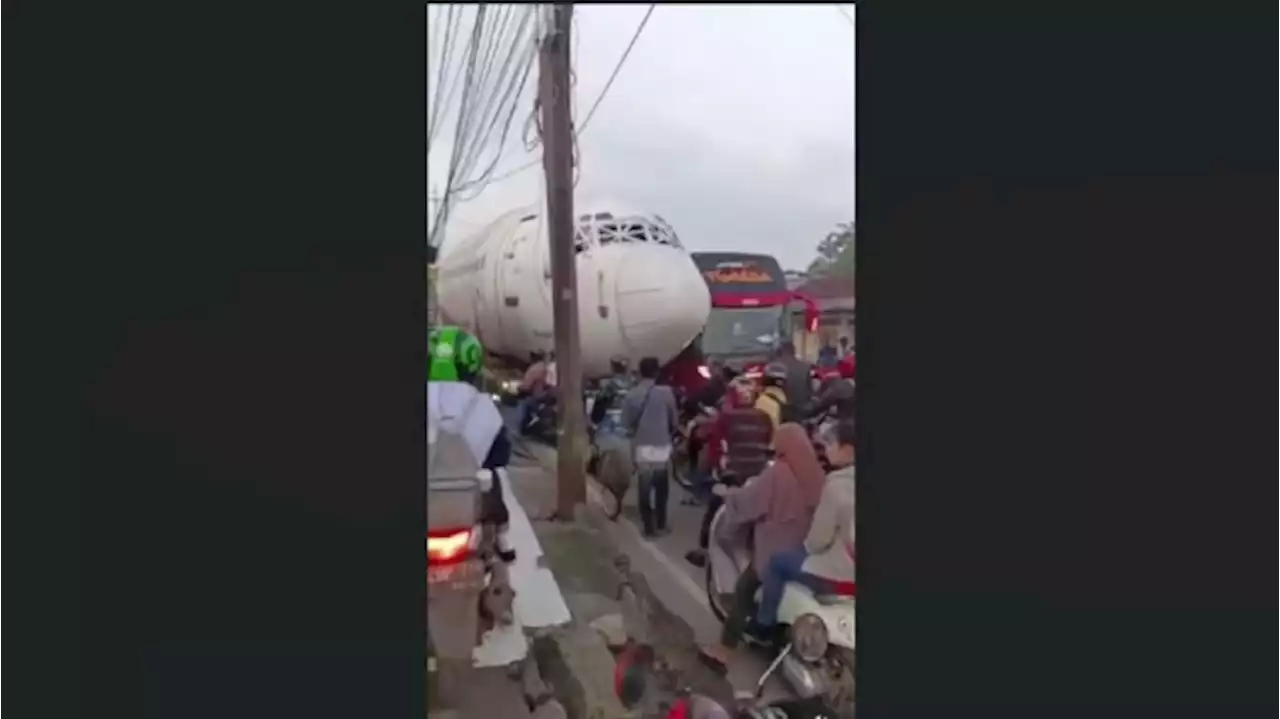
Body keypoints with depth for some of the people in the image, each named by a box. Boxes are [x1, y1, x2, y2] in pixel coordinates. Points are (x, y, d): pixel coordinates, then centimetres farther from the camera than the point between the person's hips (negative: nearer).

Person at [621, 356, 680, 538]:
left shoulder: (631, 395, -3)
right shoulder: (666, 392, -7)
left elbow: (626, 422, -1)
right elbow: (674, 420, 0)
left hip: (641, 448, 1)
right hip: (662, 447, -1)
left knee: (644, 490, 8)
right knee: (661, 489, 16)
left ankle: (649, 527, 11)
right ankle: (660, 525, 22)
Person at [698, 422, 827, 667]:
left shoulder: (778, 472, -18)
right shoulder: (817, 473, -2)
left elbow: (748, 500, -9)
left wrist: (726, 492, 9)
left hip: (776, 552, -6)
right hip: (807, 551, 6)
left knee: (744, 590, 6)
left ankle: (724, 649, 7)